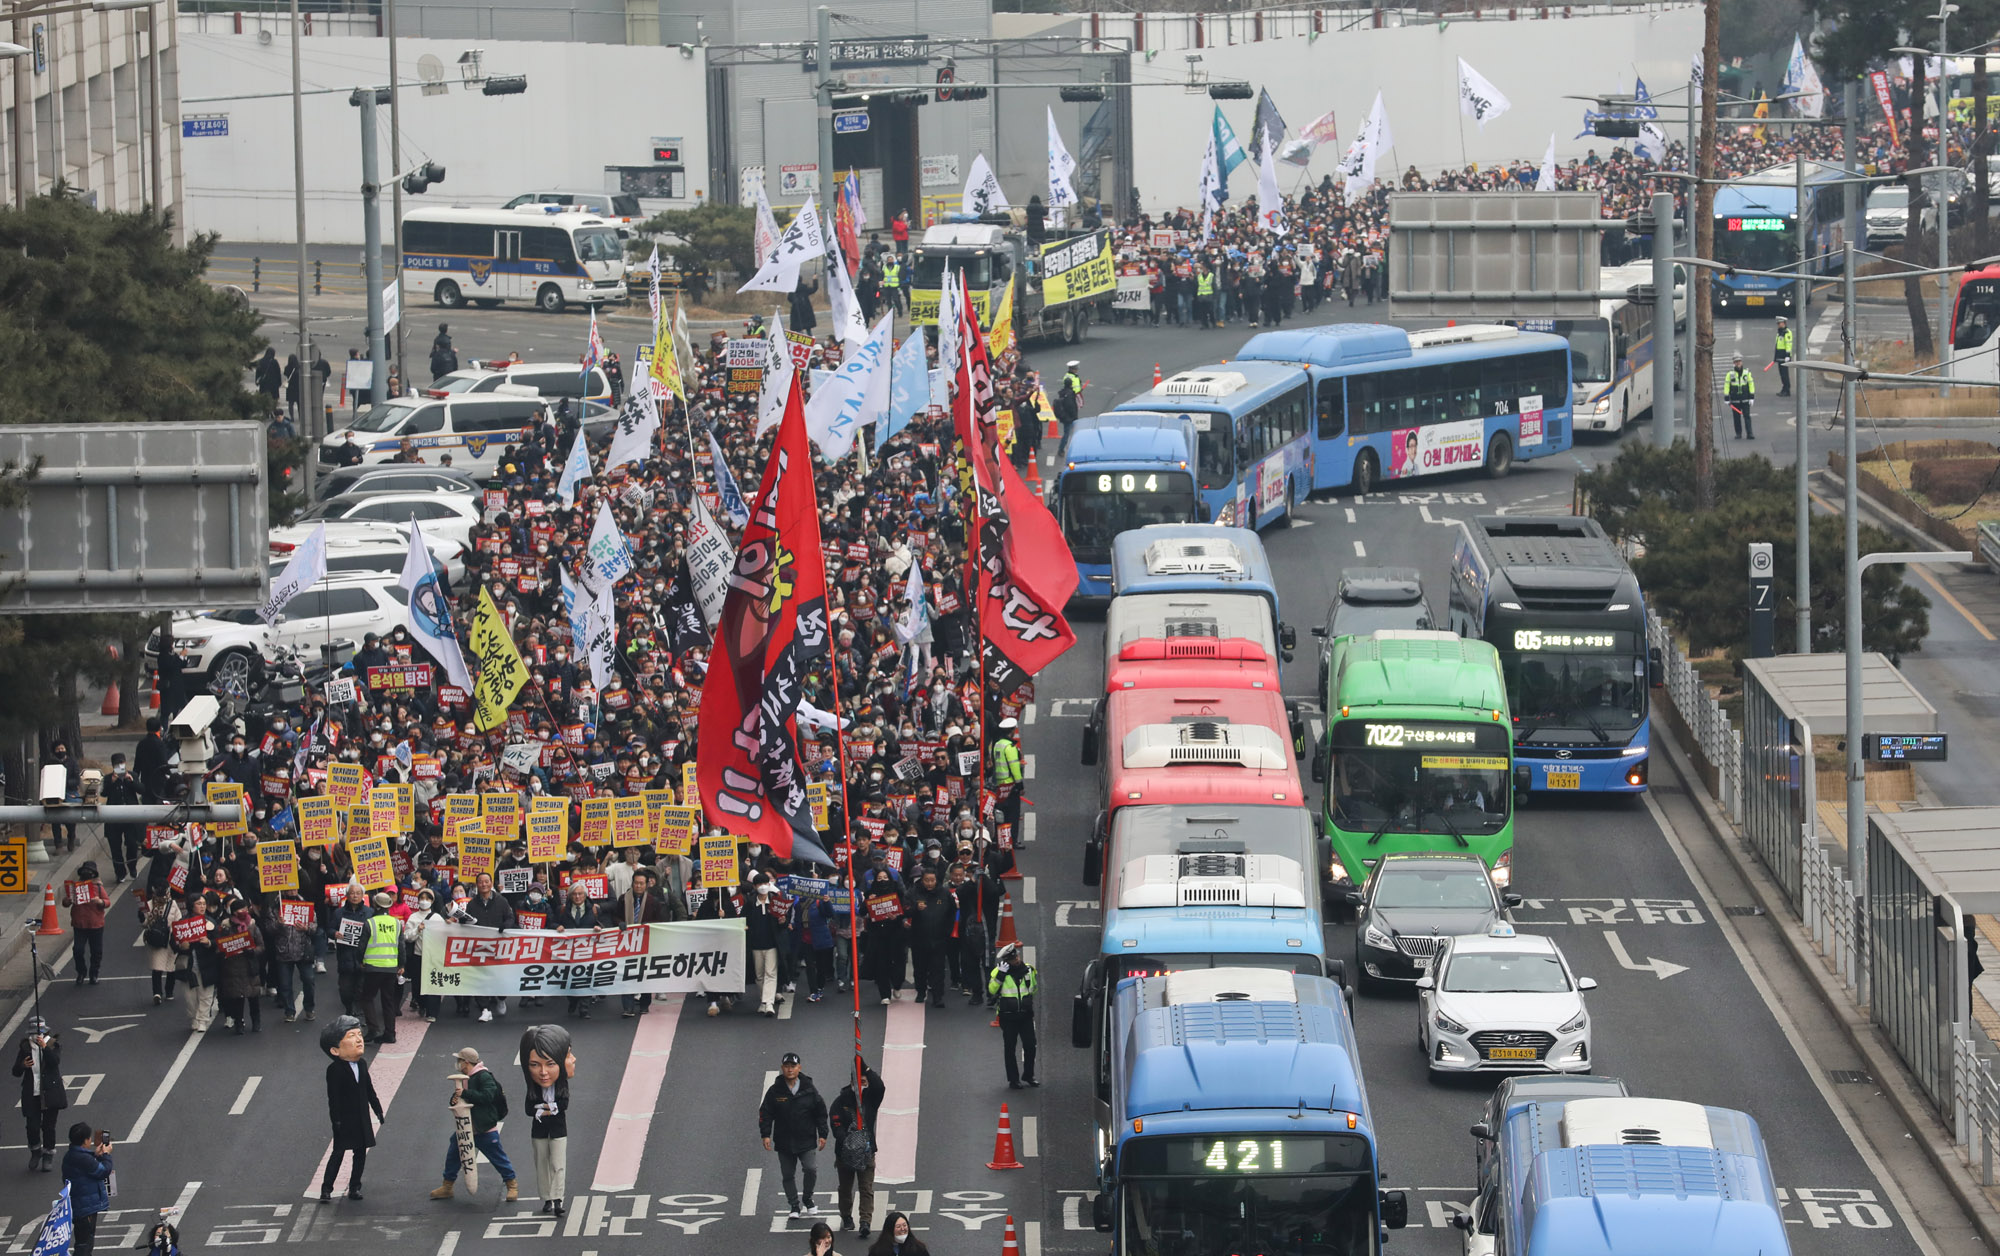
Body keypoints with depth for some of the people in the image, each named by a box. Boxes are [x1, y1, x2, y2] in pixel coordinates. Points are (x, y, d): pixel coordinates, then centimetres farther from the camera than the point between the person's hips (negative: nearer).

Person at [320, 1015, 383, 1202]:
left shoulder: (362, 1064, 6)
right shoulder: (335, 1069, -14)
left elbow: (369, 1089, 15)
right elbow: (333, 1097, -15)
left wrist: (378, 1109, 16)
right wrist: (336, 1120, -18)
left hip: (361, 1118, 6)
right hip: (344, 1120, -6)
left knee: (360, 1152, 9)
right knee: (338, 1152, -4)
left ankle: (354, 1187, 19)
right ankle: (326, 1189, 1)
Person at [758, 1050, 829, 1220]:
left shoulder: (808, 1089, 0)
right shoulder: (775, 1091, -1)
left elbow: (821, 1112, 7)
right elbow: (765, 1114, 3)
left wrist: (822, 1134, 4)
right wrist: (765, 1134, -7)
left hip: (806, 1140, -1)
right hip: (784, 1141, 1)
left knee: (811, 1169, -12)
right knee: (788, 1175, 4)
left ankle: (808, 1200, 10)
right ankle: (795, 1207, 15)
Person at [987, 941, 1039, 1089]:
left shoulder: (1029, 970, 3)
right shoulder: (999, 971, -9)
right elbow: (990, 990, -20)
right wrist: (1000, 975, -28)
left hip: (1026, 1015, 3)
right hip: (1008, 1017, -3)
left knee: (1030, 1046, 4)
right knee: (1010, 1048, 4)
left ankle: (1028, 1076, 21)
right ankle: (1013, 1079, 12)